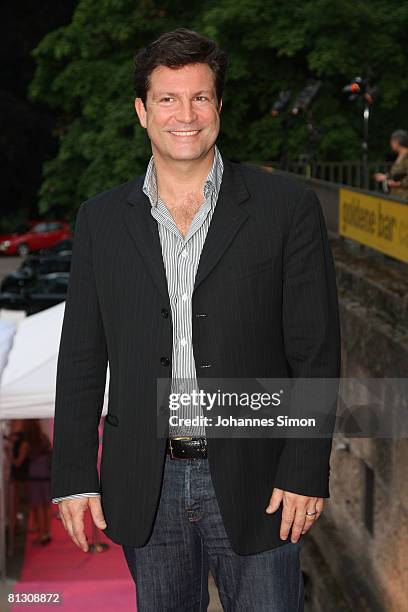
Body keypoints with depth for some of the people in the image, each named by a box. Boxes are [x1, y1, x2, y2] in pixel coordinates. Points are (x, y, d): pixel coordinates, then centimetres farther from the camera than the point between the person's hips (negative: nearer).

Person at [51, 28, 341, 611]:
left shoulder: (288, 206, -3)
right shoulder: (102, 218, 4)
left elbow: (317, 351, -4)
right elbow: (81, 357, 6)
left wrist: (306, 473, -8)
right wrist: (74, 477, 2)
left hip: (254, 482, -2)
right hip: (145, 488, 3)